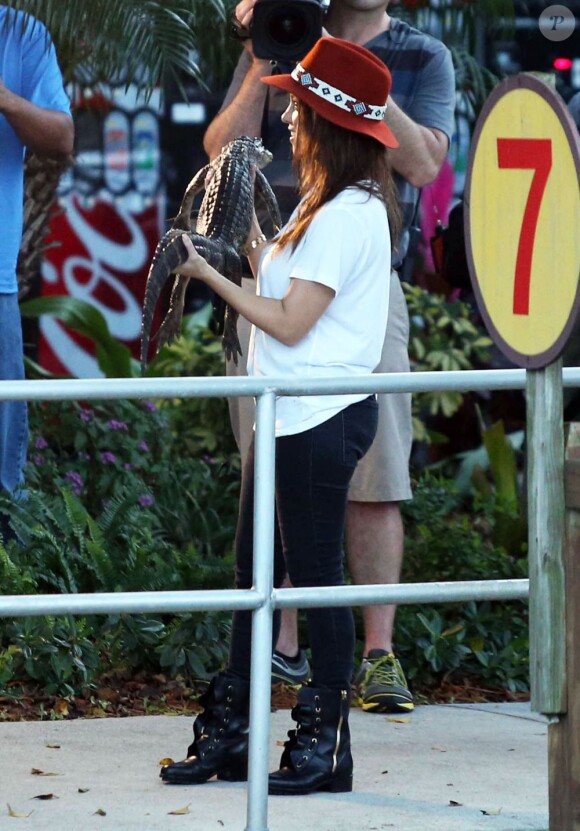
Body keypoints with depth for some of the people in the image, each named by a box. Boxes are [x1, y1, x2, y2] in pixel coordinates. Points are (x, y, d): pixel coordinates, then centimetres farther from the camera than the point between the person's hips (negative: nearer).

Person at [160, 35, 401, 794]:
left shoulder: (348, 215, -16)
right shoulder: (329, 207, 16)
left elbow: (290, 324, -16)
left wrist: (211, 276, -10)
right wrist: (253, 242, 12)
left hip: (319, 418, -10)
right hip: (288, 413, 10)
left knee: (315, 575, -4)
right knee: (255, 570, 12)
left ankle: (326, 745, 3)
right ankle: (230, 733, 17)